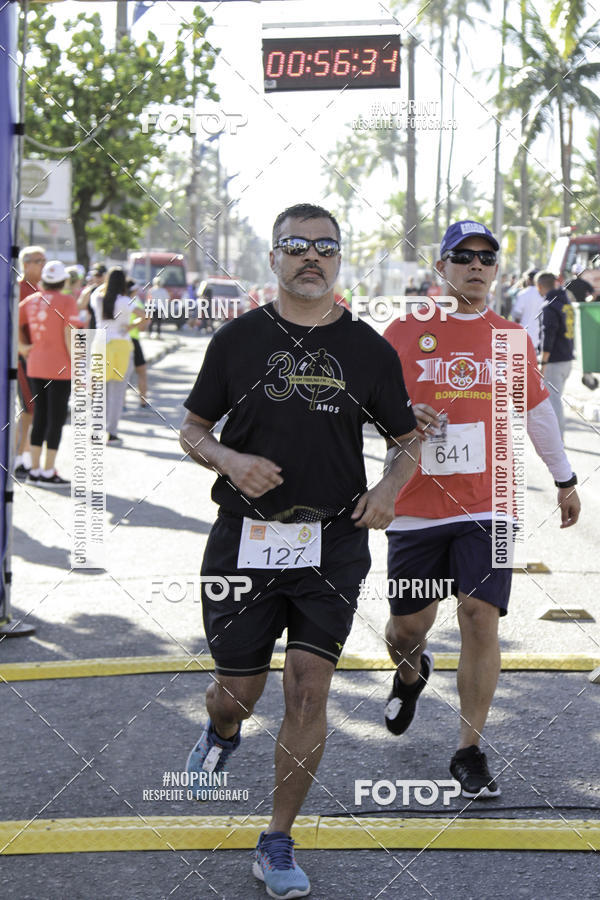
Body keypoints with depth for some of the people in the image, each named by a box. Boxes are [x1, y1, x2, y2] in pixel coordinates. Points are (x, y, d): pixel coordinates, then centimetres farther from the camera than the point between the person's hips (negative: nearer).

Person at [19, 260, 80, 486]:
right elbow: (70, 336, -15)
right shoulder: (67, 302, -10)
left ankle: (35, 470, 13)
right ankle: (48, 472, -1)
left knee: (40, 417, 12)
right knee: (57, 419, -1)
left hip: (35, 366, 6)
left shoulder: (30, 301, 6)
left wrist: (24, 346, 15)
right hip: (60, 368, -6)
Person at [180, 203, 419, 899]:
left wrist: (388, 488, -7)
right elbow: (192, 429, 10)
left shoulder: (368, 349, 5)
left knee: (309, 686, -8)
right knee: (238, 691, 8)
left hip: (332, 541, 0)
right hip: (244, 538, 0)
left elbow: (407, 438, 14)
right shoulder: (238, 339, 3)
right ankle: (221, 735, 48)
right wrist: (229, 461, -11)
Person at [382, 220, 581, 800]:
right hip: (415, 506, 0)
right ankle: (411, 673, 45)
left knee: (481, 616, -10)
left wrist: (564, 479, 26)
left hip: (488, 506, 0)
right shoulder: (404, 332, 1)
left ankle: (470, 752, 1)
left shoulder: (512, 339, 7)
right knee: (407, 626, 7)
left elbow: (537, 410, 20)